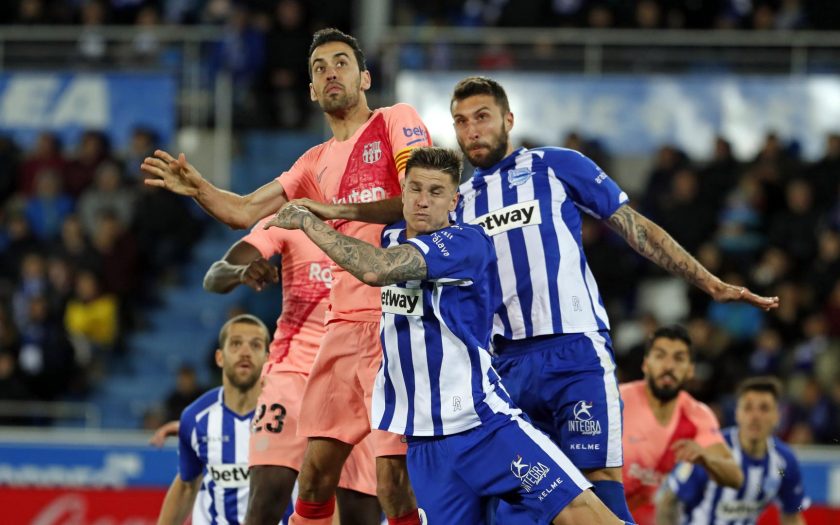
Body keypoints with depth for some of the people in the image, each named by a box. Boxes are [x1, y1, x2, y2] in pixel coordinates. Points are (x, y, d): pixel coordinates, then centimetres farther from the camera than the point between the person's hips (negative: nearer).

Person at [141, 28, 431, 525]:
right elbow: (246, 211, 19)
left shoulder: (397, 121, 2)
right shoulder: (318, 162, 21)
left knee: (393, 476, -11)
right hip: (344, 324, 6)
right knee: (314, 474, 2)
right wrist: (198, 188, 0)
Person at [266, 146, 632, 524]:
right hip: (425, 440, 7)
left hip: (483, 422, -7)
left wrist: (307, 221, -18)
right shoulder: (392, 238, 9)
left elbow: (373, 269, -28)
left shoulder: (466, 243, -16)